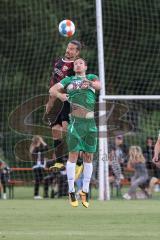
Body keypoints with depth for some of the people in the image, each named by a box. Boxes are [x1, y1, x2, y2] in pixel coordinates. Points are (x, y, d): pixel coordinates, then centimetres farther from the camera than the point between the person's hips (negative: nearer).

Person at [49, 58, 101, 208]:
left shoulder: (91, 77, 13)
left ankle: (85, 191, 13)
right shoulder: (69, 80, 13)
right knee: (73, 155, -6)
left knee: (89, 156, 5)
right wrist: (59, 95, -16)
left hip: (90, 122, 2)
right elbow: (52, 90, 6)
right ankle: (71, 191, -1)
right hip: (75, 121, -1)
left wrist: (90, 83, -30)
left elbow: (99, 86, -8)